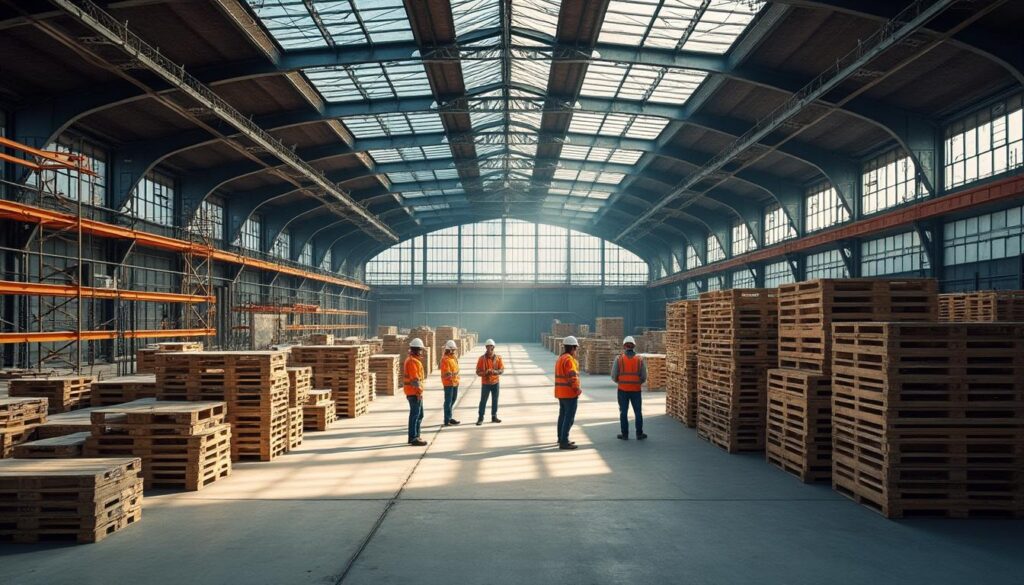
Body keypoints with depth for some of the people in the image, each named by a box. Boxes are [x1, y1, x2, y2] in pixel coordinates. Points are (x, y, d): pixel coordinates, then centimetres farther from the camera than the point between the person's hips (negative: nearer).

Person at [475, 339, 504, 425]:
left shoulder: (498, 358, 0)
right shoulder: (482, 359, -6)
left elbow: (502, 370, 0)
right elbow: (478, 372, -6)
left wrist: (496, 371, -21)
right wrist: (485, 372, -25)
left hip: (495, 382, 2)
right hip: (485, 383, -2)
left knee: (495, 400, 11)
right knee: (483, 401, 0)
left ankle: (494, 416, 23)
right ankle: (480, 418, 6)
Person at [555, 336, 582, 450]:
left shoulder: (560, 358, 14)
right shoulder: (569, 359, -17)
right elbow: (572, 376, -23)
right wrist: (577, 388, -16)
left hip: (561, 392, 10)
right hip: (570, 393, -10)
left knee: (563, 415, 20)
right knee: (569, 418, -8)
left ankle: (561, 438, 31)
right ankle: (564, 442, -10)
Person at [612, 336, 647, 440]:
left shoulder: (619, 359, -4)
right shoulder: (640, 359, -2)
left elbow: (614, 376, -4)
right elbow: (644, 377, -2)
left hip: (623, 389, 0)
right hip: (636, 390, 0)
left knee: (623, 412, 8)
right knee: (638, 412, 10)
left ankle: (625, 434, 10)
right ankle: (639, 434, 14)